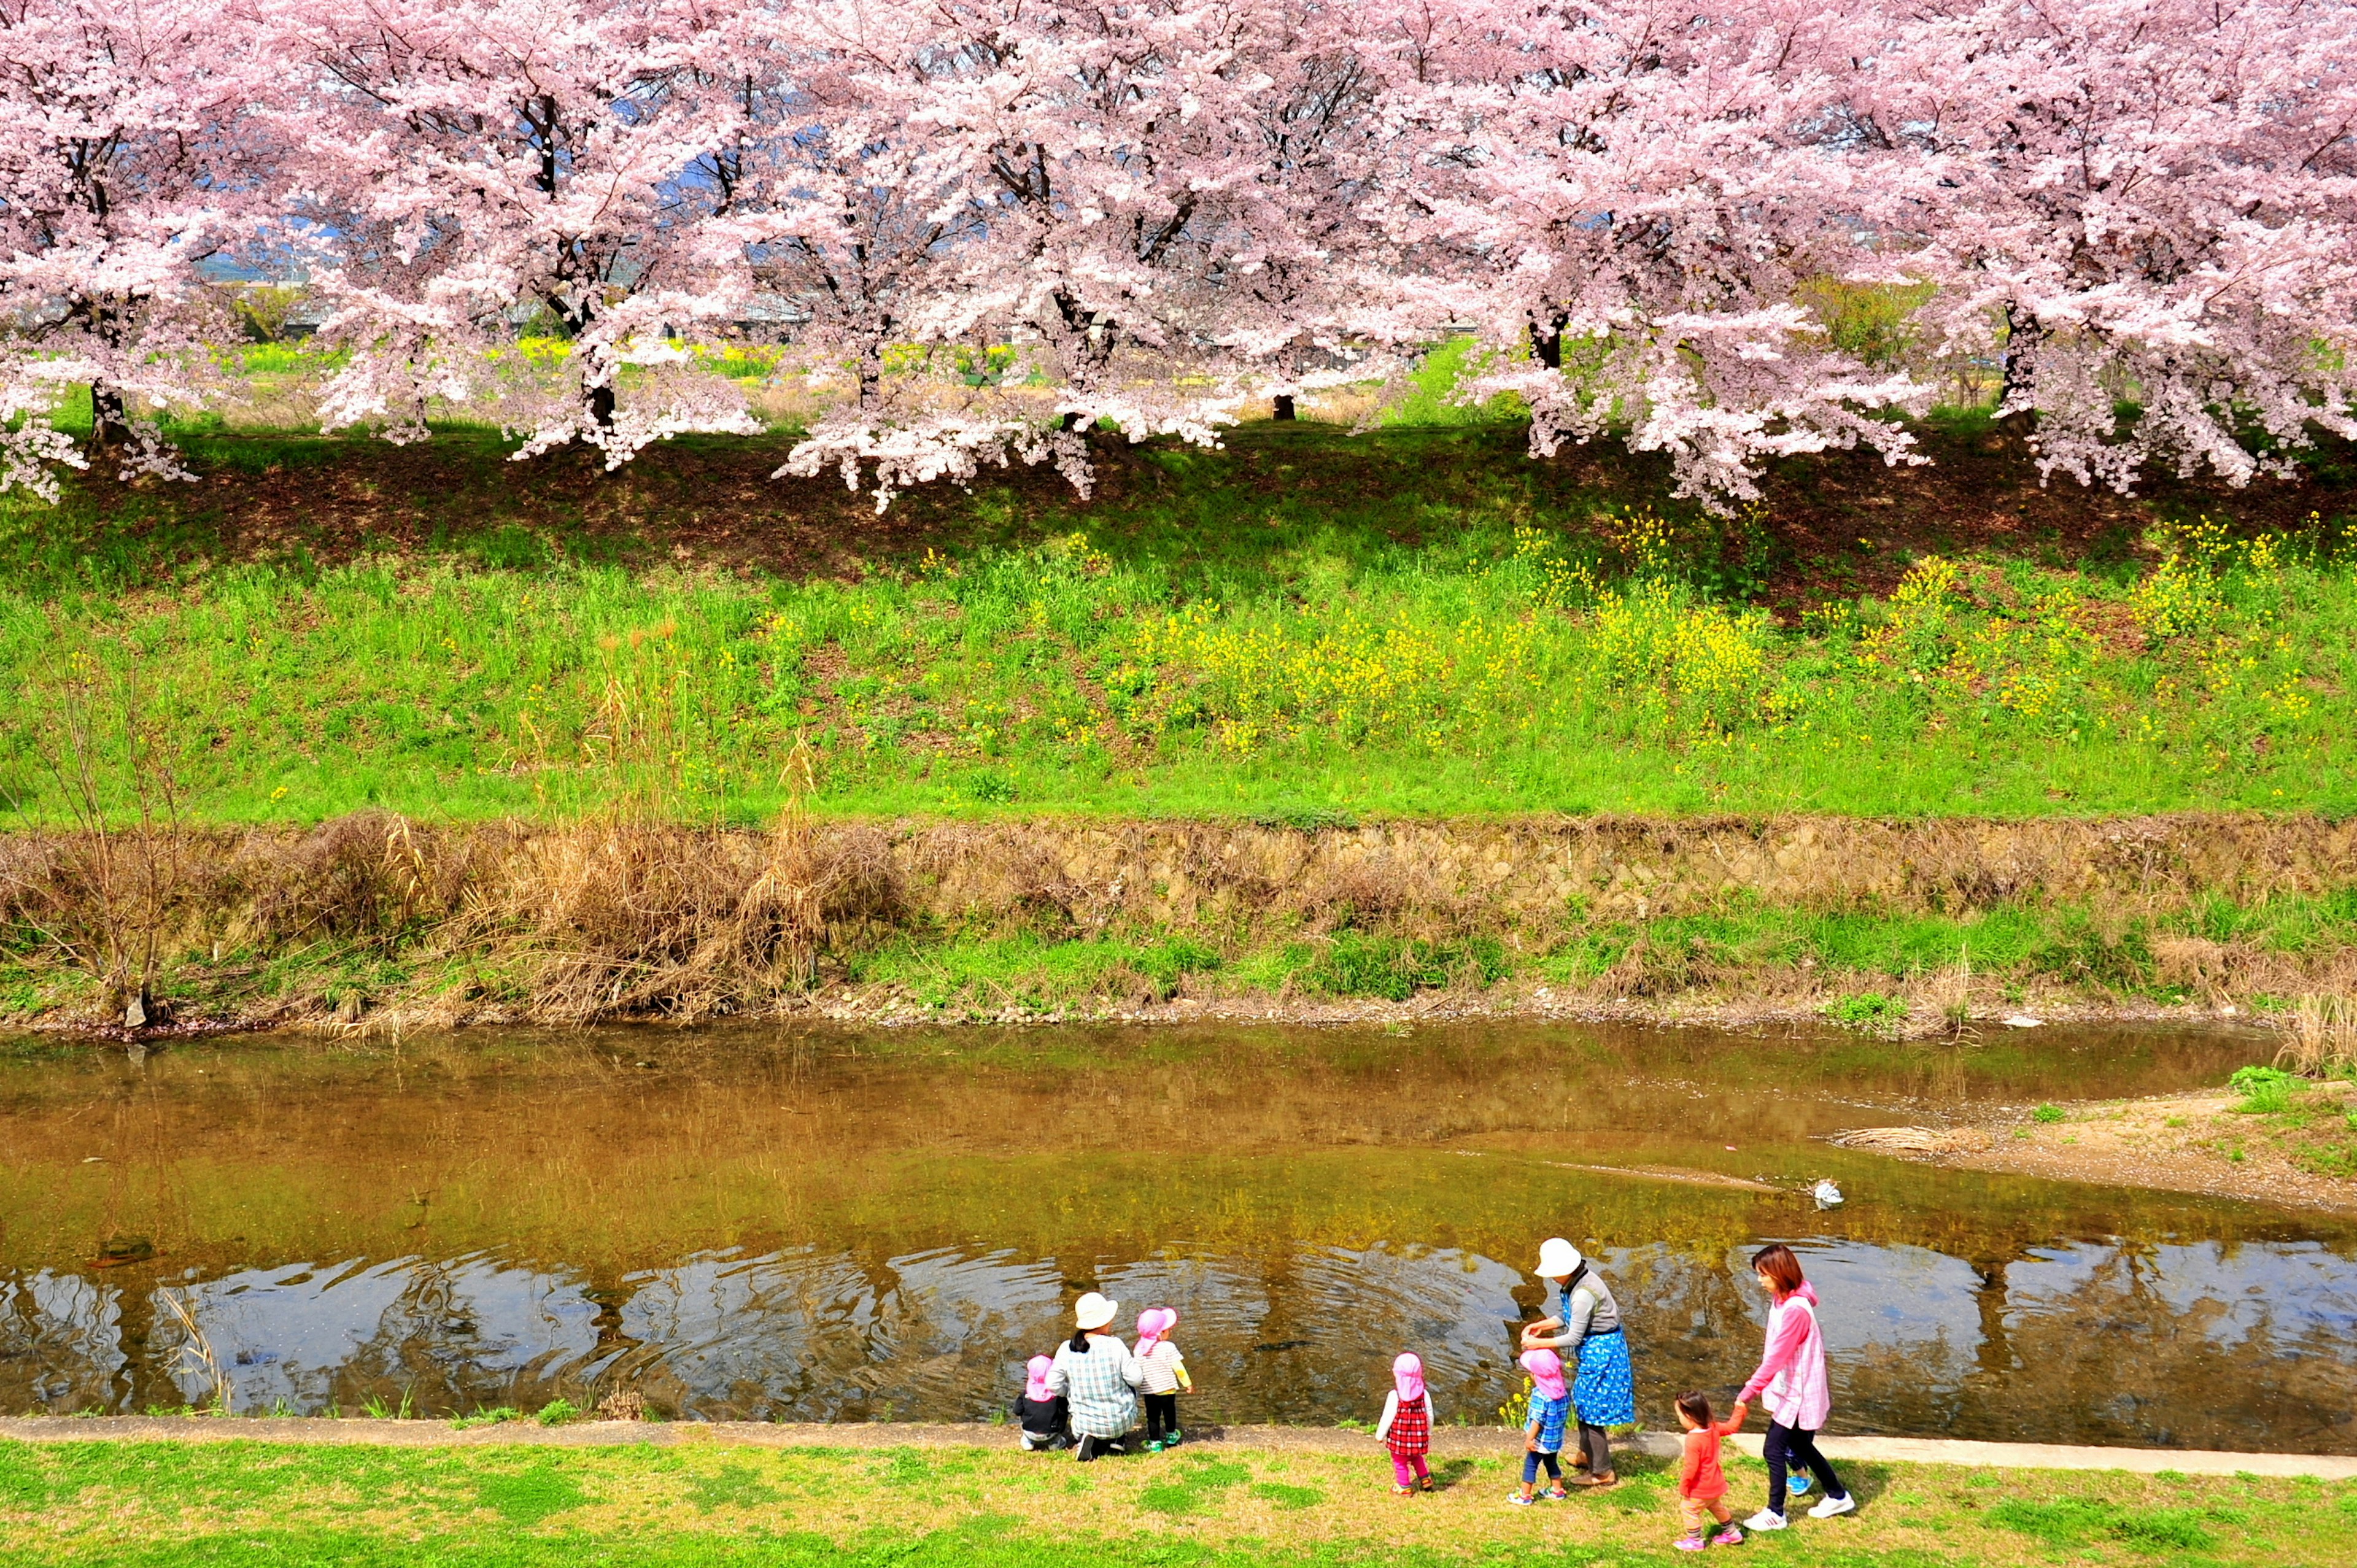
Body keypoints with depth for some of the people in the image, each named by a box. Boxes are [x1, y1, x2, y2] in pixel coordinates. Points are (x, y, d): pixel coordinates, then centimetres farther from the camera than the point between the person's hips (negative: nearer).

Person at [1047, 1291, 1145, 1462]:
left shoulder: (1066, 1350, -10)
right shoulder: (1115, 1346, -19)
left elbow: (1053, 1385, -5)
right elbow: (1137, 1379, -13)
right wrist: (1135, 1363, 9)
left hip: (1085, 1424, 2)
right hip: (1120, 1421, -2)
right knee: (1131, 1388, 30)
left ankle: (1090, 1441, 7)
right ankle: (1118, 1439, 20)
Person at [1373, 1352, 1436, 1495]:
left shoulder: (1394, 1396, -22)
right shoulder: (1424, 1394, -9)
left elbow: (1388, 1417, -15)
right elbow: (1429, 1415, 1)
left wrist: (1380, 1435, -1)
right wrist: (1429, 1433, 18)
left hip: (1400, 1435, -4)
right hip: (1418, 1434, 4)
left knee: (1400, 1462, 16)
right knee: (1416, 1456, 31)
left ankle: (1404, 1487, 28)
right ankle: (1425, 1479, 35)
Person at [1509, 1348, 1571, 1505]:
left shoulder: (1540, 1395, -25)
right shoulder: (1563, 1392, -3)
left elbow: (1537, 1420, -24)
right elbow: (1566, 1414, 8)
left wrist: (1529, 1439, -16)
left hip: (1541, 1439, -7)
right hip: (1556, 1439, 7)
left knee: (1530, 1465, 5)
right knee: (1551, 1462, 25)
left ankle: (1524, 1496, 11)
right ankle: (1557, 1490, 36)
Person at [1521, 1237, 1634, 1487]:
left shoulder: (1583, 1294, -29)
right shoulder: (1578, 1280, 1)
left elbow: (1573, 1338, -23)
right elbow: (1566, 1317, 12)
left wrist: (1539, 1343, -19)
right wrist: (1540, 1326, -1)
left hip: (1600, 1351, -10)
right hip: (1594, 1347, 10)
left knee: (1589, 1407, 1)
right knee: (1582, 1399, 23)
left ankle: (1602, 1472, 13)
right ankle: (1587, 1454, 42)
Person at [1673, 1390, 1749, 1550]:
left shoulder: (1693, 1440, -31)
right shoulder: (1713, 1429, -8)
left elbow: (1691, 1467, -28)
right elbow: (1732, 1426, 9)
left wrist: (1683, 1486, -17)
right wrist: (1740, 1409, 20)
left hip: (1701, 1489, -9)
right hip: (1716, 1484, 9)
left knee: (1688, 1508, 5)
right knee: (1717, 1507, 28)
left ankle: (1695, 1540, 13)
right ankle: (1732, 1534, 40)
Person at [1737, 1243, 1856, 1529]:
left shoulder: (1795, 1310, -27)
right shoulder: (1782, 1300, 2)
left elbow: (1777, 1356, -29)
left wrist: (1751, 1390, -29)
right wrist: (1756, 1386, 11)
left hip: (1797, 1394, -10)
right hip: (1790, 1389, 10)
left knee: (1774, 1450, -3)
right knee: (1801, 1446, 21)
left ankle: (1775, 1514, 9)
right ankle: (1838, 1496, 36)